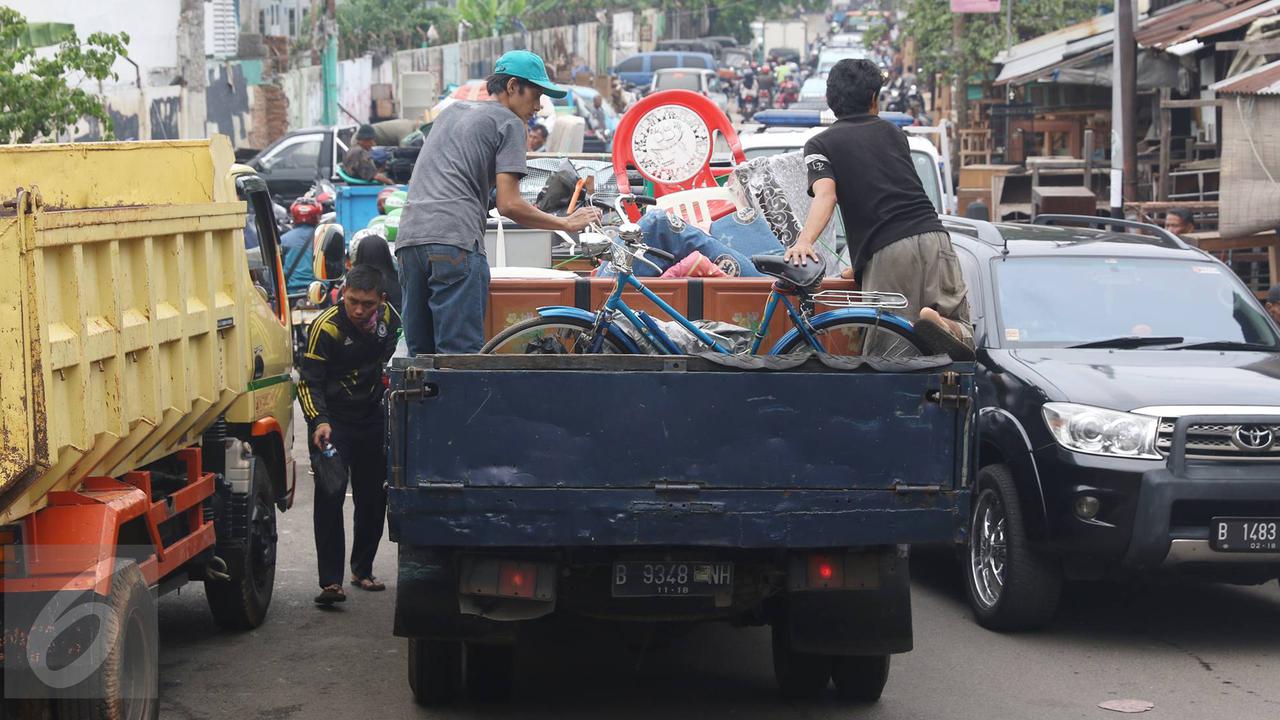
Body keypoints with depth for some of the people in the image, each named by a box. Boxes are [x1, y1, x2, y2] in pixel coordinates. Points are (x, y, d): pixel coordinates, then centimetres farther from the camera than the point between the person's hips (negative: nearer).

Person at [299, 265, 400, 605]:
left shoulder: (387, 318, -5)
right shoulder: (325, 327, -21)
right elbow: (309, 381, -20)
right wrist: (318, 422, -35)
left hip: (373, 420, 5)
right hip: (334, 420, -5)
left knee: (373, 497, 11)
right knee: (329, 496, -15)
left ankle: (362, 568, 28)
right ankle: (331, 581, -18)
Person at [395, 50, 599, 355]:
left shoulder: (451, 111, 27)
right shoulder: (510, 123, 5)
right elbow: (509, 205, -3)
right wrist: (567, 224, 5)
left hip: (409, 237, 7)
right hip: (455, 241, -7)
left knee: (421, 355, 9)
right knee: (462, 355, -12)